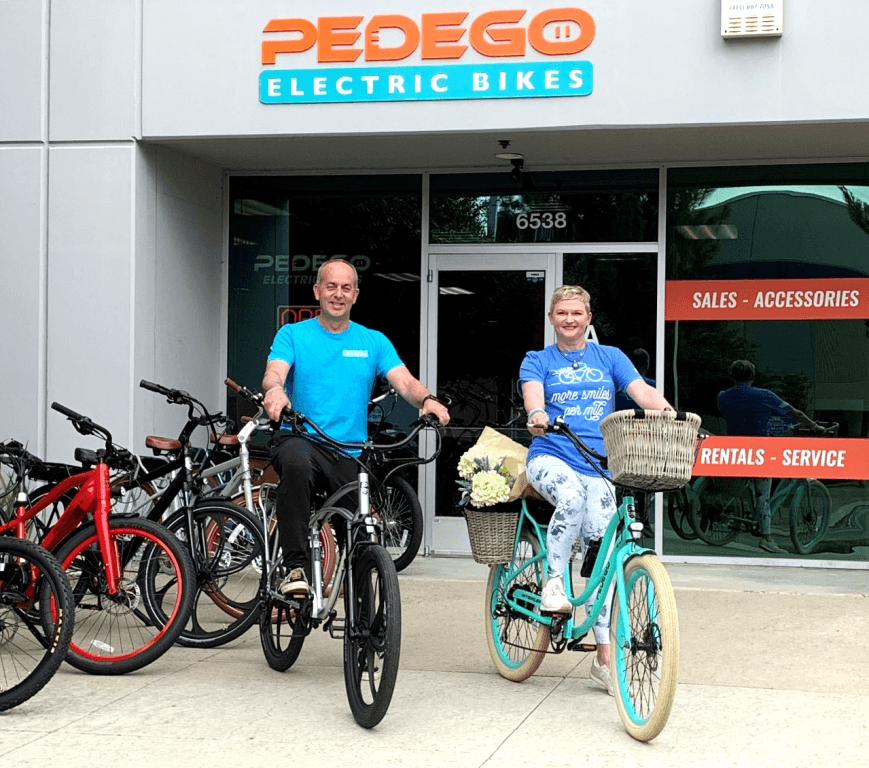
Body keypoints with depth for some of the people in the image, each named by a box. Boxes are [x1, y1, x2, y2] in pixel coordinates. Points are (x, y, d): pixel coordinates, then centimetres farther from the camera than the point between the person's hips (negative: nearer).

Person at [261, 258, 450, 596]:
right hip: (300, 439, -3)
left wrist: (427, 400, -24)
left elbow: (404, 381, 0)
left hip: (350, 454, 3)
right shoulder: (293, 334, 8)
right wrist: (275, 390, -36)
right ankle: (296, 567, -32)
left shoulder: (374, 342, 13)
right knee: (296, 461, -38)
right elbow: (274, 373, -10)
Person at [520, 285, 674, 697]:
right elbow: (533, 395, -9)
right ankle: (553, 581, -17)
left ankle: (604, 657, 1)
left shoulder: (610, 357, 16)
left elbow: (643, 392, 3)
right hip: (550, 457, -2)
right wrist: (537, 415, -33)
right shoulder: (538, 361, 12)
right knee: (572, 495, -37)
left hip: (599, 465, 2)